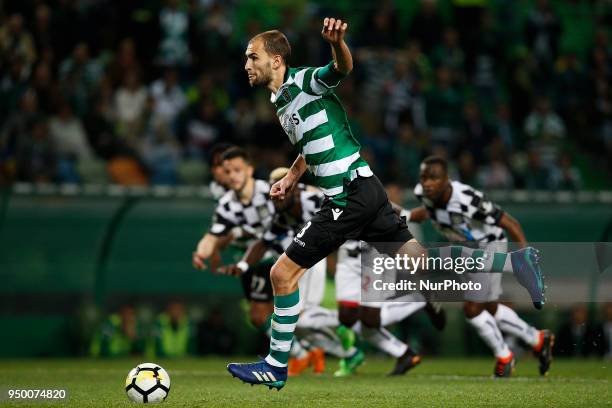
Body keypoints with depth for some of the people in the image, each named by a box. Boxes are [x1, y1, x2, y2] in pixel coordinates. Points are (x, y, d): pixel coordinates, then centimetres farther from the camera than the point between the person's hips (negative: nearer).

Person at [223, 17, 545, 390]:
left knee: (283, 273, -6)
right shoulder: (281, 101, 18)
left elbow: (343, 67, -32)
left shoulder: (305, 81, -10)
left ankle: (276, 367, 4)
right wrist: (291, 178, 23)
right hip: (363, 191, 10)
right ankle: (515, 261, 7)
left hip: (351, 195, -10)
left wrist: (337, 42, -53)